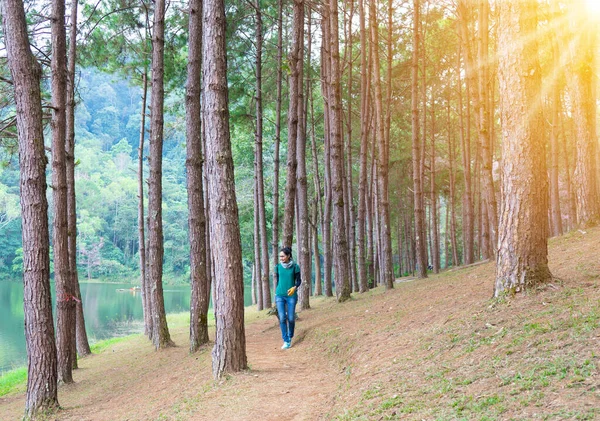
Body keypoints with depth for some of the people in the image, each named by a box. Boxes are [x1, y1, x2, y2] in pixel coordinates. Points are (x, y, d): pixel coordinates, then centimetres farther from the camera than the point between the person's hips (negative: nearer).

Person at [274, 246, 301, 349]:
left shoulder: (295, 266, -5)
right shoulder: (278, 266, 3)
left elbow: (298, 280, 0)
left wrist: (294, 288, -19)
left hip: (291, 296, -1)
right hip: (280, 296, 2)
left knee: (291, 318, 2)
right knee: (282, 318, -9)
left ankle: (290, 337, 28)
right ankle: (286, 341, -2)